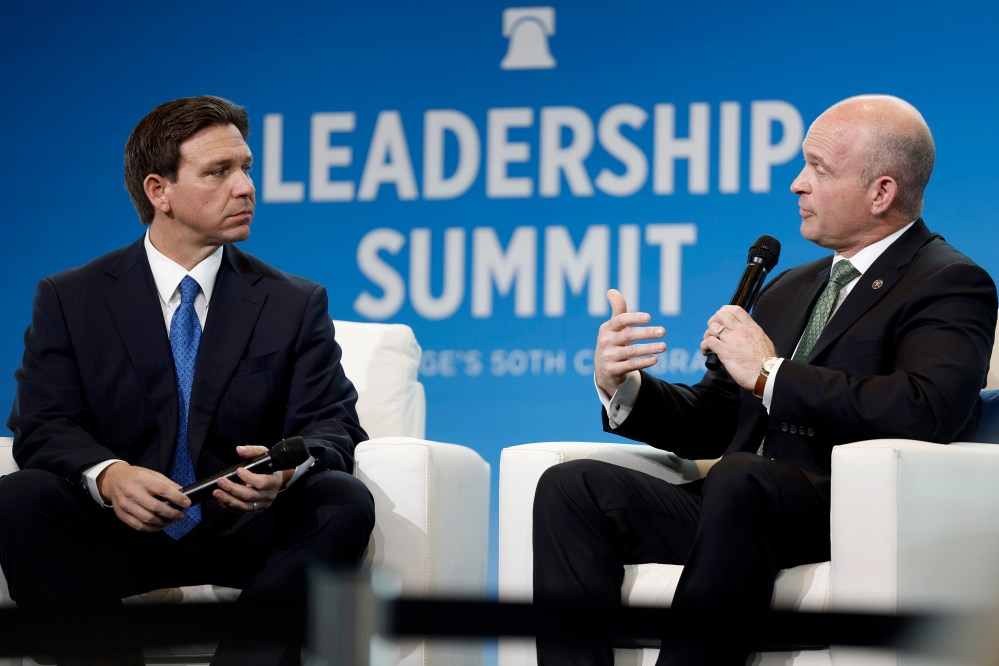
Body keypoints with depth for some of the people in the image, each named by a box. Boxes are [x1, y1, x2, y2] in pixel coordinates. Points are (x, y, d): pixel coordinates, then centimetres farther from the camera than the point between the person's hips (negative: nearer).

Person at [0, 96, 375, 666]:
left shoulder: (296, 305, 11)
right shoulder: (69, 299, 8)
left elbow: (331, 426, 3)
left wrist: (287, 469, -24)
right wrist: (108, 476, -26)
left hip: (246, 533, 1)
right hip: (121, 531, 0)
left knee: (345, 503, -28)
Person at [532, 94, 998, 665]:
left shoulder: (951, 285, 2)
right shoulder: (789, 290, 28)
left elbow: (932, 409, -19)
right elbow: (712, 421, 26)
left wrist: (769, 373, -13)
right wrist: (621, 387, 4)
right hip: (736, 507, 8)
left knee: (740, 478, -38)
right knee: (571, 485, -15)